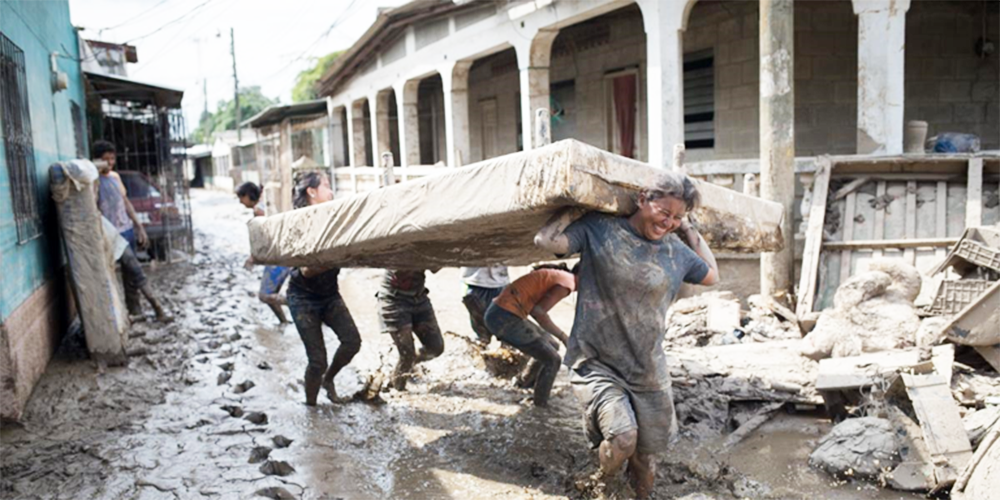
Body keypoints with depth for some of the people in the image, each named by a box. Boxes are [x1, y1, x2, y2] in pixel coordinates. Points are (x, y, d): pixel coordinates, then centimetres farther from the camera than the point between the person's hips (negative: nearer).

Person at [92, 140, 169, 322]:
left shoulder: (115, 176, 12)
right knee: (136, 271, -9)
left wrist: (139, 227, 15)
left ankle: (134, 310, 19)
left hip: (127, 230, 7)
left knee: (130, 272, 11)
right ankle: (157, 307, -6)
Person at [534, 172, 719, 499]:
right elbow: (546, 240, -21)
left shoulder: (677, 251, 4)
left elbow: (711, 276, 21)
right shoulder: (599, 230, -10)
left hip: (648, 371, 5)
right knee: (621, 436, -24)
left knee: (644, 453, 13)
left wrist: (689, 230, 12)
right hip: (596, 363, -4)